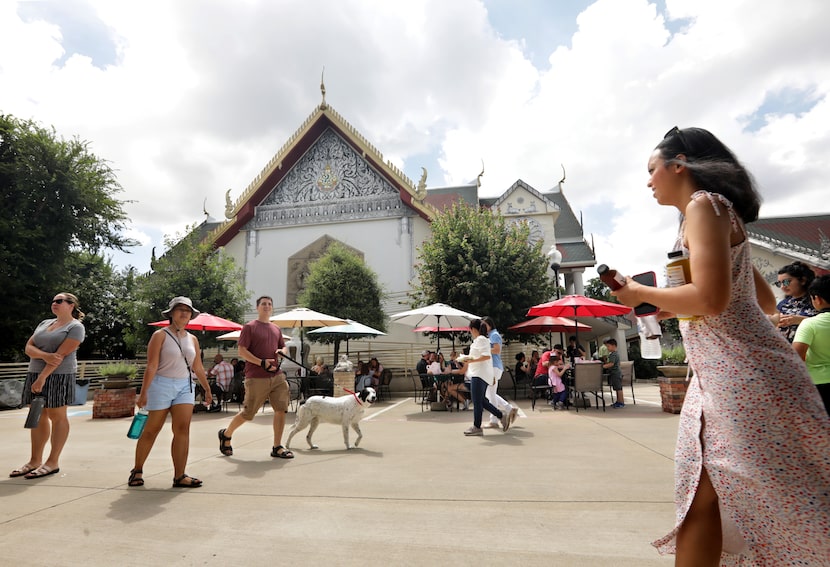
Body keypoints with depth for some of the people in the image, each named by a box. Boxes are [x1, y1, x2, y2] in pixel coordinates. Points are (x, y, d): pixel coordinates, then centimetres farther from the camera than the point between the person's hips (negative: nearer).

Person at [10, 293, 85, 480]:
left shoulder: (75, 327, -6)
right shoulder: (44, 323, 16)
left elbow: (62, 354, -15)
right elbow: (28, 347, 6)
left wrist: (43, 377, -21)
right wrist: (46, 356, -15)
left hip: (59, 376, -7)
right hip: (34, 373, 7)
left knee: (57, 416, -2)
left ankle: (53, 462, 4)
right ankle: (35, 460, 17)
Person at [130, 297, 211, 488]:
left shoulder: (192, 339, 10)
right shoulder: (160, 335, -5)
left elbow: (198, 368, 16)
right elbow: (151, 366, -11)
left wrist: (207, 389, 17)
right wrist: (143, 392, -16)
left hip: (185, 386, 4)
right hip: (161, 385, -4)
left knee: (182, 429, -5)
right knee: (151, 430, 6)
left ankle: (179, 476, -2)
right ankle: (137, 471, 26)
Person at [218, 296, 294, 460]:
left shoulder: (276, 329, 15)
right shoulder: (249, 327, -3)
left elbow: (284, 348, 25)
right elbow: (242, 351, -9)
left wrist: (282, 351, -1)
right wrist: (262, 363, -20)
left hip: (277, 376, 5)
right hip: (256, 378, -5)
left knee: (281, 409, -2)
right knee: (248, 413, 5)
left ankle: (277, 447, 9)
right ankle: (226, 434, 32)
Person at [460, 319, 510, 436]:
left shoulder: (480, 339, -12)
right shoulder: (481, 339, 18)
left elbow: (487, 356, -22)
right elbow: (485, 357, 23)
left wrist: (472, 360, -23)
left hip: (479, 374, -10)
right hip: (478, 374, 10)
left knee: (477, 401, -4)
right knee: (481, 400, 12)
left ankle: (477, 427, 3)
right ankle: (502, 415, 15)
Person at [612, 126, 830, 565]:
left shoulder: (703, 204, -8)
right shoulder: (716, 212, 20)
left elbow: (710, 297, -23)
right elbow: (765, 301, 24)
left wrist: (640, 293, -6)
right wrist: (673, 307, 19)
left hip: (740, 372, -10)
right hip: (721, 373, 10)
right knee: (702, 497, 11)